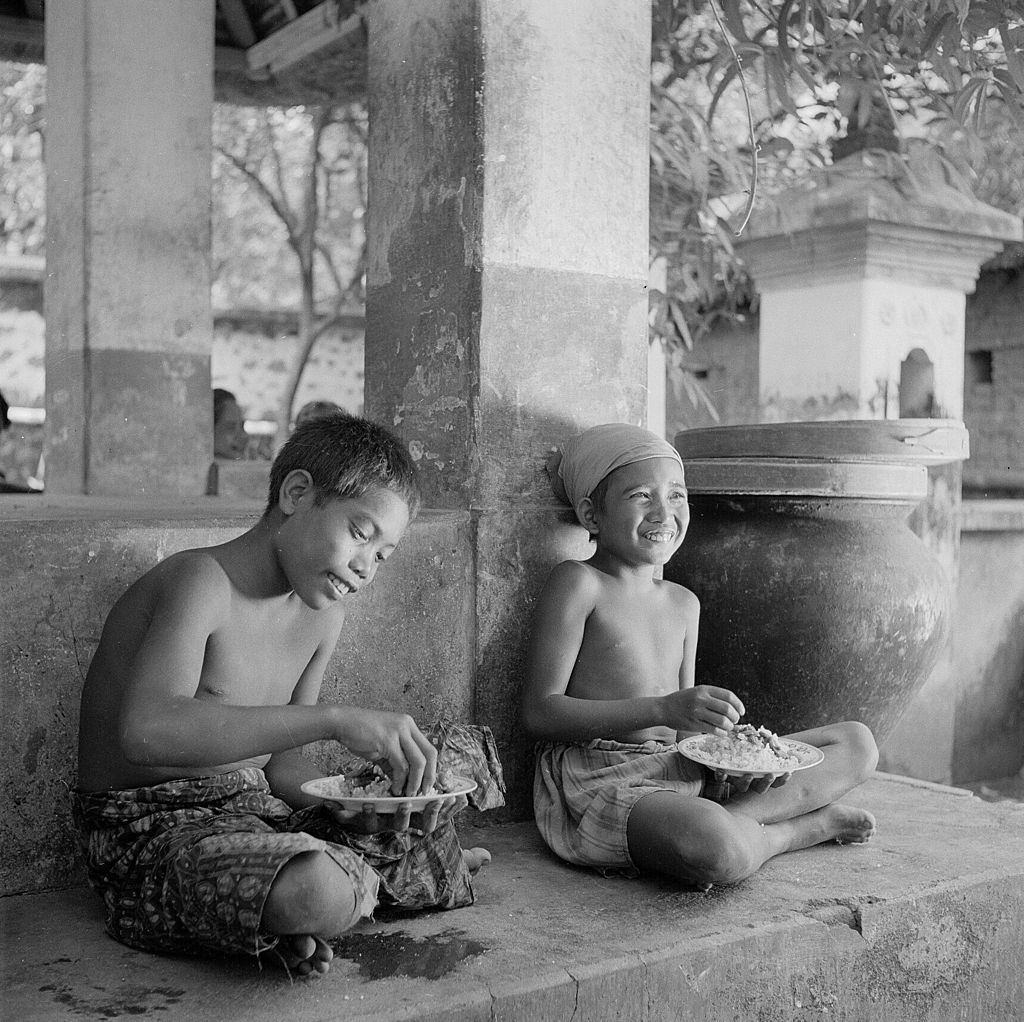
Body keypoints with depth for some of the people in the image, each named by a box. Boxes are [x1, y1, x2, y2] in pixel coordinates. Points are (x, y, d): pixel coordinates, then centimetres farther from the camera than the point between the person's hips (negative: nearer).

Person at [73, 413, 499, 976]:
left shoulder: (322, 615, 7)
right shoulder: (201, 582, -20)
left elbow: (280, 759, 9)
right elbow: (146, 732, -38)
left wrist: (347, 805, -13)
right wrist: (335, 718, -40)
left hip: (260, 804, 8)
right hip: (151, 825, -8)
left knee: (468, 755, 9)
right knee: (317, 894, -39)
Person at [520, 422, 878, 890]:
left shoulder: (683, 603, 13)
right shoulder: (579, 583, -8)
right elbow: (539, 714, -14)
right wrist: (663, 710, -22)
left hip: (683, 774, 8)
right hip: (596, 779, -7)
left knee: (857, 742, 8)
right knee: (718, 850, -39)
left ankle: (736, 818, -12)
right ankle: (811, 825, -4)